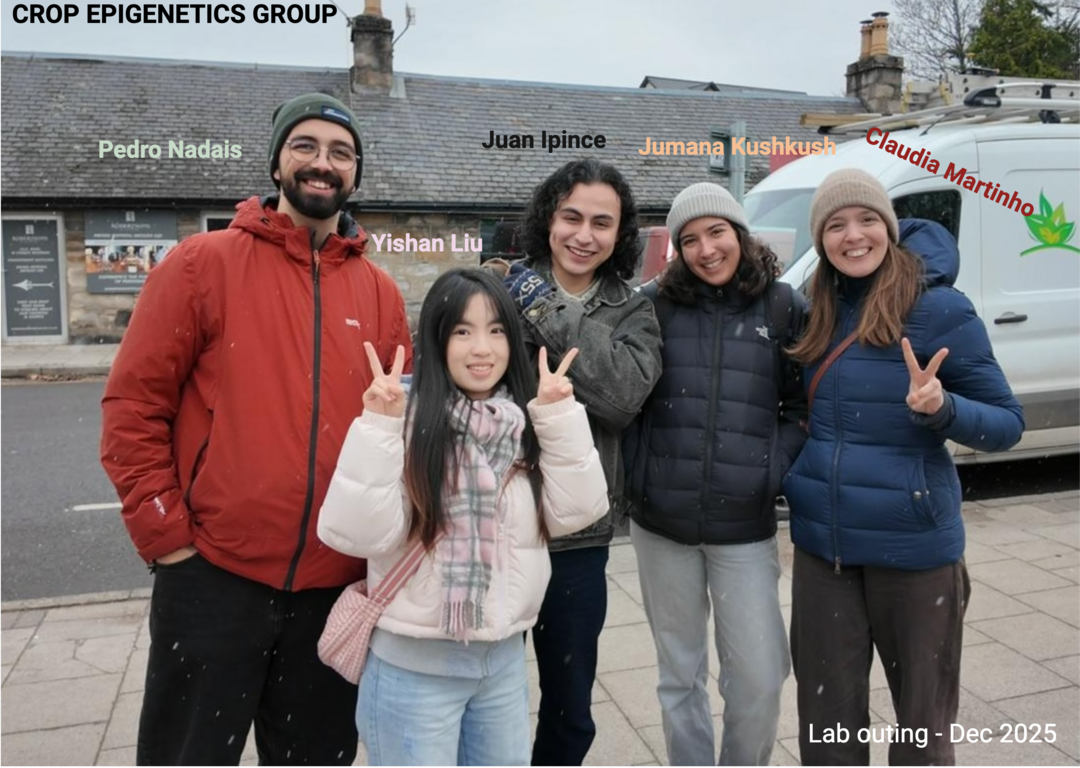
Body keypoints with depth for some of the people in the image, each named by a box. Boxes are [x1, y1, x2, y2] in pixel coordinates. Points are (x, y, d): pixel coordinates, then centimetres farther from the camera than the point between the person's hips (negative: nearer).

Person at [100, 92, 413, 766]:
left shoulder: (381, 292, 5)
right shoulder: (202, 264, -4)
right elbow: (134, 404, -4)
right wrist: (164, 532, -8)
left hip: (337, 586, 3)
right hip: (213, 575, -2)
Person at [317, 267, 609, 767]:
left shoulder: (526, 423, -1)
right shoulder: (407, 419, -15)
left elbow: (575, 513, -8)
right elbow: (358, 535, -22)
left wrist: (560, 415, -13)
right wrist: (379, 429, -30)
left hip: (505, 656, 5)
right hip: (414, 664, -5)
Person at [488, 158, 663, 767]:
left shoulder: (632, 313, 3)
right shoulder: (502, 292, -3)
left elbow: (624, 398, -17)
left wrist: (551, 317, -17)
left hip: (577, 539, 2)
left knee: (571, 712, 20)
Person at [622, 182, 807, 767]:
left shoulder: (784, 308, 1)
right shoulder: (655, 305, 0)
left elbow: (804, 406, 5)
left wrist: (773, 472, -7)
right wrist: (635, 478, -3)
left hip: (745, 528, 0)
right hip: (661, 525, 1)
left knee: (760, 680, 4)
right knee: (680, 676, 15)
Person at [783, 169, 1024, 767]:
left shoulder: (939, 310, -10)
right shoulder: (812, 314, 4)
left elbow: (1008, 424, -7)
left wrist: (942, 407, -26)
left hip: (913, 544, -4)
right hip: (821, 542, 4)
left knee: (922, 715, 15)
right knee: (827, 715, 15)